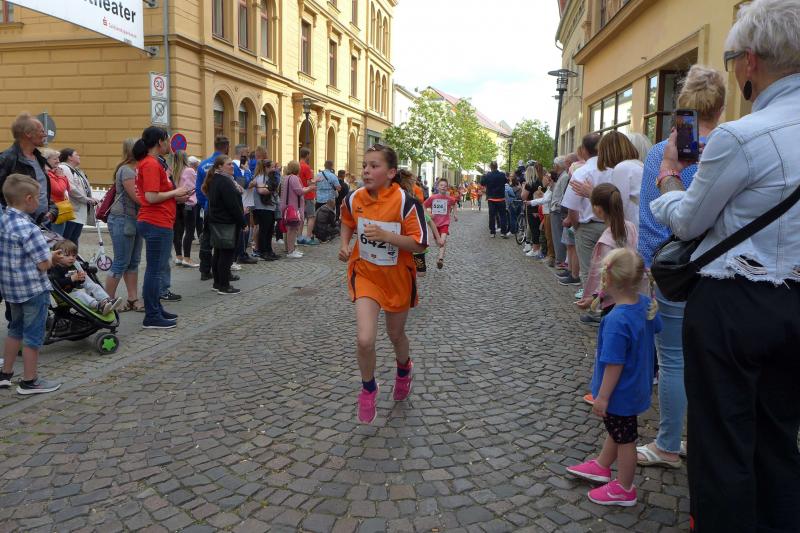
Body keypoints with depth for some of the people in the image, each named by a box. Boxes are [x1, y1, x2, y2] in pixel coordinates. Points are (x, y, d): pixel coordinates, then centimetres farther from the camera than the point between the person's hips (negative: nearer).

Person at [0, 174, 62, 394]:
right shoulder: (28, 229, -23)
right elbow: (44, 264, -22)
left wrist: (48, 254, 10)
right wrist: (50, 255, -1)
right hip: (34, 290, -8)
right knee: (33, 335, 4)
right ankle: (29, 381, 14)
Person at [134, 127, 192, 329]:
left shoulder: (149, 162, 16)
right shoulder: (151, 164, -15)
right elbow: (151, 197, -21)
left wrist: (176, 197, 12)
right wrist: (175, 192, -9)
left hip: (159, 223, 11)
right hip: (156, 224, -11)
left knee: (156, 269, 17)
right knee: (155, 270, -4)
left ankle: (156, 310, 27)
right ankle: (152, 317, 3)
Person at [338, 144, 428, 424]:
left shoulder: (406, 202, -19)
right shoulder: (354, 199, -7)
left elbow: (419, 244, -19)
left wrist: (386, 235, -31)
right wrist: (345, 245, -1)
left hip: (398, 277, -1)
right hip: (365, 274, 2)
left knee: (396, 334, 19)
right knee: (364, 340, -14)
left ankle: (404, 369, 55)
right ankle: (368, 388, 15)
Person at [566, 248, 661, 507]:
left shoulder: (617, 321, -34)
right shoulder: (646, 304, -10)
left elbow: (614, 365, -29)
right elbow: (656, 327, 12)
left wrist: (603, 397, -19)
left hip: (621, 393, -8)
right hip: (638, 385, 9)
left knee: (624, 439, 11)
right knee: (617, 431, 26)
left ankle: (624, 489, 30)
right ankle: (601, 466, 48)